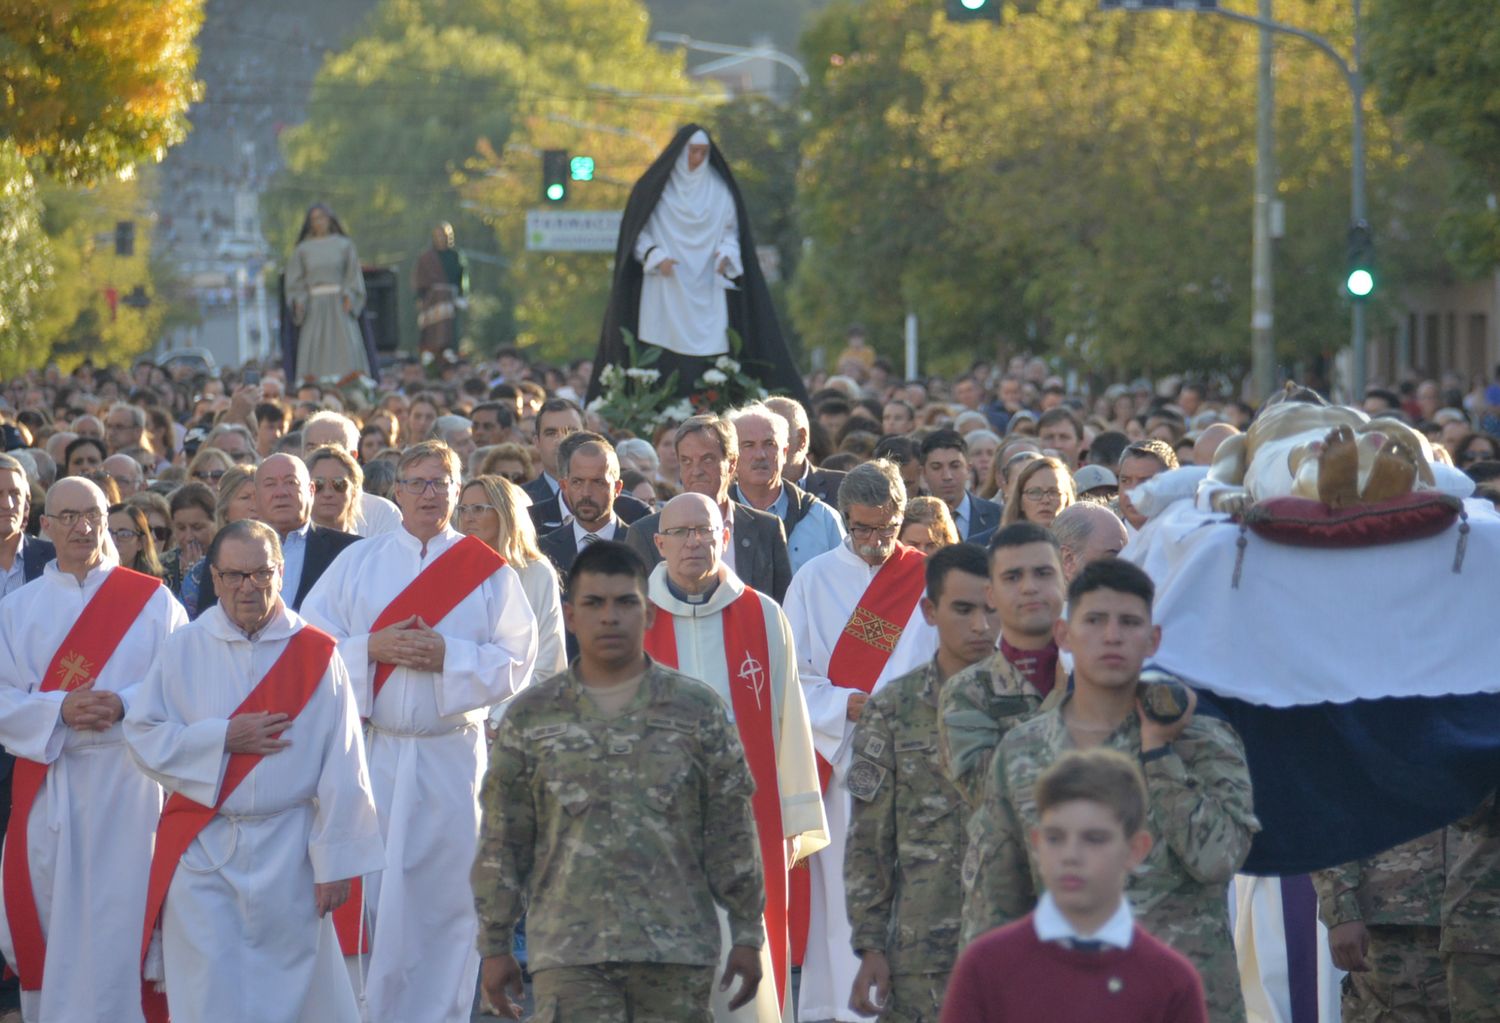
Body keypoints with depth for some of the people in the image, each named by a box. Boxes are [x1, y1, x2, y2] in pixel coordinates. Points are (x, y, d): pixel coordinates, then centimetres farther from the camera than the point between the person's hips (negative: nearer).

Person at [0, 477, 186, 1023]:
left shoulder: (151, 600, 4)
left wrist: (124, 705, -18)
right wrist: (59, 710, -15)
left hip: (125, 779, -2)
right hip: (46, 782, 2)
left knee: (115, 915, -6)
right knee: (46, 915, 4)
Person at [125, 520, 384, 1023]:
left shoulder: (316, 654, -1)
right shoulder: (183, 649, 2)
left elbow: (341, 768, -2)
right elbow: (141, 734, 0)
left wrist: (335, 862, -6)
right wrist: (223, 738, -11)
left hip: (288, 853, 0)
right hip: (201, 853, 0)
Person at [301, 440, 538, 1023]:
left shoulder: (489, 572, 5)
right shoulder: (356, 563, 8)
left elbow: (517, 662, 0)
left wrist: (448, 656, -13)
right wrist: (374, 648, -12)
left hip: (454, 755, 0)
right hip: (372, 751, 0)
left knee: (447, 896, 0)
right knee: (367, 891, -2)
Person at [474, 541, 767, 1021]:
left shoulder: (698, 711, 5)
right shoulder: (530, 719, 6)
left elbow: (731, 836, 7)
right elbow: (503, 844, 8)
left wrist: (747, 934, 4)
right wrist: (496, 946, 6)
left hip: (677, 950, 1)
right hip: (569, 952, -1)